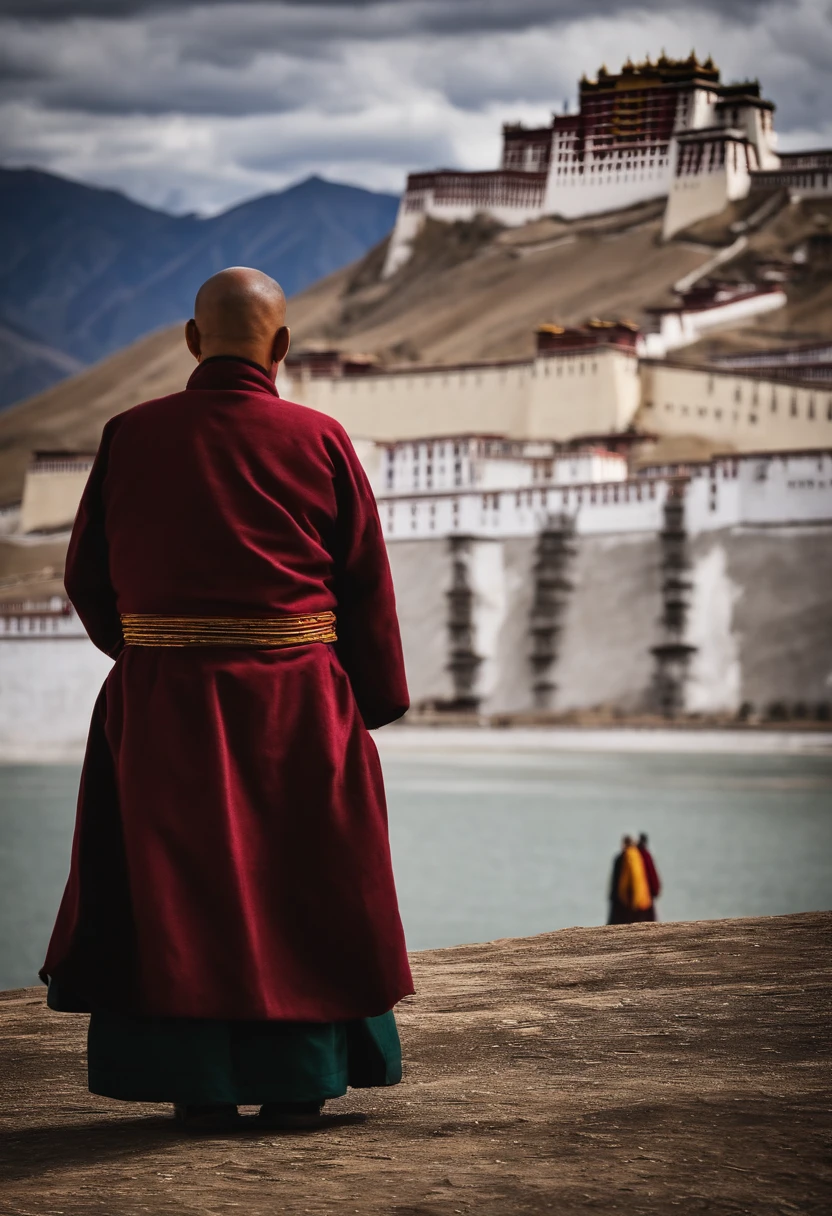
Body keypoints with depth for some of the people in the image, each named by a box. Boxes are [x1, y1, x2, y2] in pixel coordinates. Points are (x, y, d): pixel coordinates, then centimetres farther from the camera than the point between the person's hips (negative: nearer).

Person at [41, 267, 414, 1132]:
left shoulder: (132, 437, -3)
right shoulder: (319, 441, -5)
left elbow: (87, 576, 4)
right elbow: (368, 587, -2)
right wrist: (371, 705, 9)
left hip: (164, 703, 1)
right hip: (296, 702, 0)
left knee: (180, 889, 10)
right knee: (296, 886, 11)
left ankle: (202, 1087, 10)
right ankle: (296, 1085, 13)